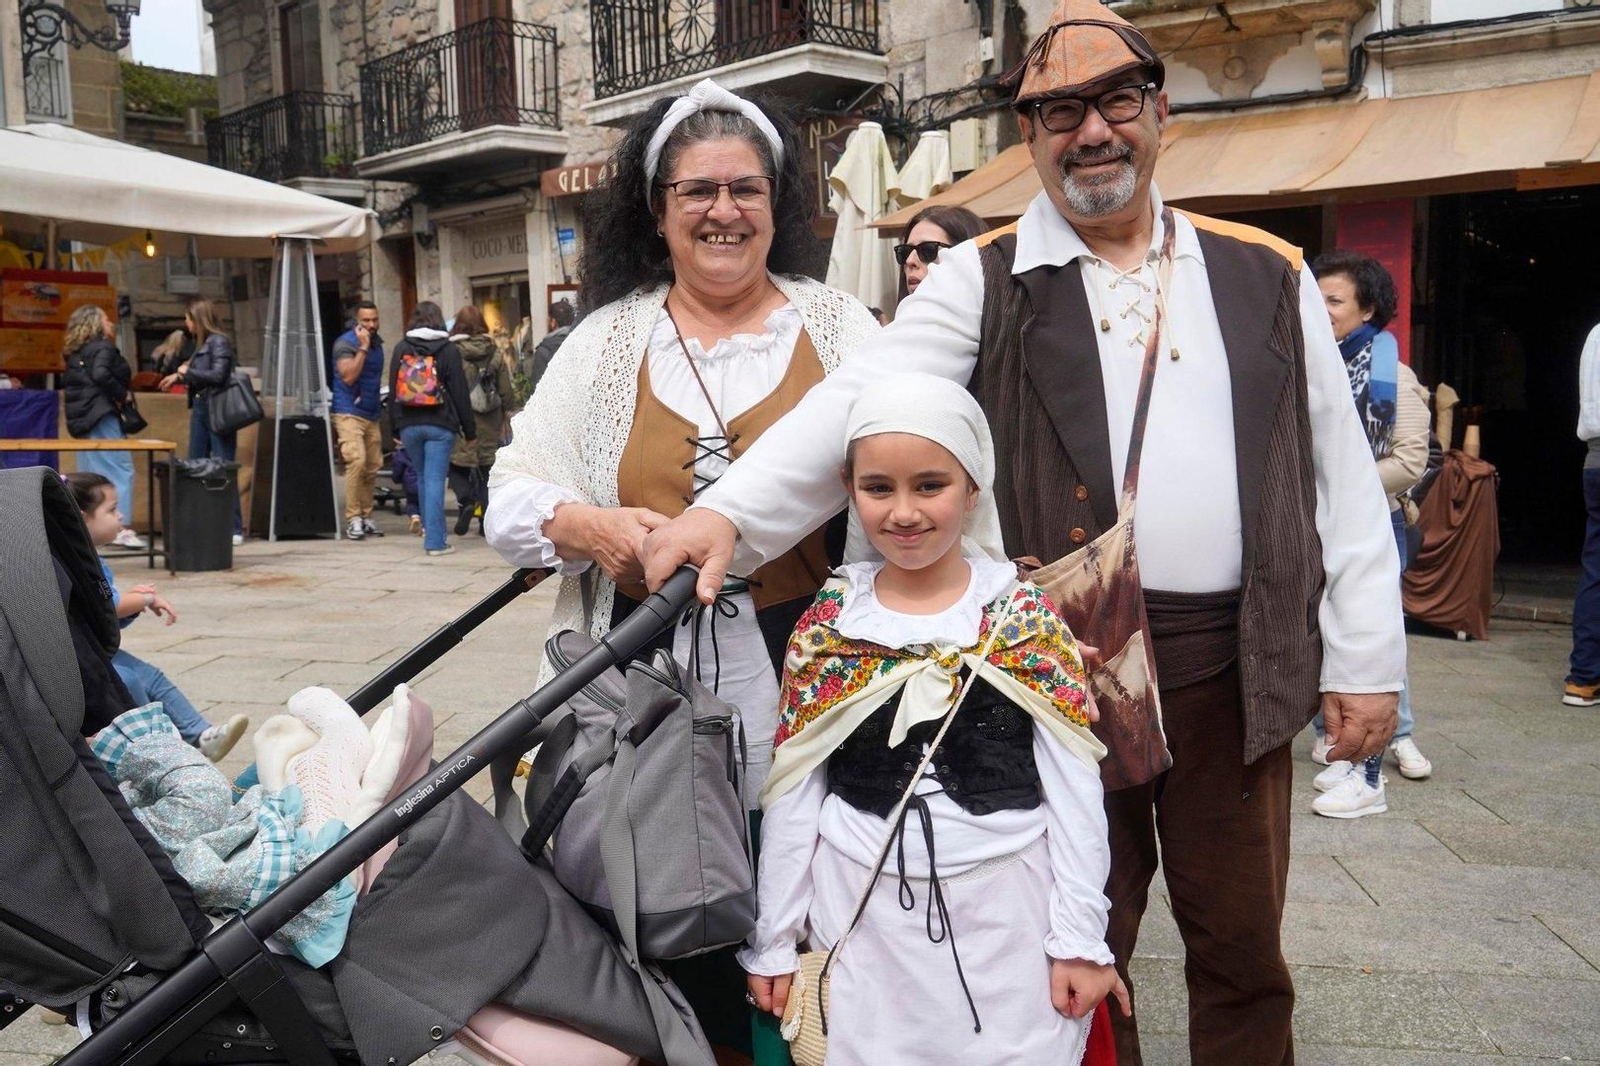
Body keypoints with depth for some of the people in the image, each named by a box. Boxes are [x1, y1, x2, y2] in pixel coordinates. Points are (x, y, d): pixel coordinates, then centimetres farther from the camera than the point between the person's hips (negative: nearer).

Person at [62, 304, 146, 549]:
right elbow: (100, 374, -23)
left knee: (89, 472, 13)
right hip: (102, 416, -8)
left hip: (80, 418, 8)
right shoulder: (104, 347, -6)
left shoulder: (74, 353, 18)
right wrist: (121, 394, -11)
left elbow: (67, 382, 17)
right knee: (119, 469, -8)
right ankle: (118, 528, -14)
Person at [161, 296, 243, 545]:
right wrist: (180, 376, 20)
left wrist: (187, 372, -8)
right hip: (199, 409, 9)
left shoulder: (219, 342, -9)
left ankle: (234, 529, -3)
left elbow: (218, 376, -18)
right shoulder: (201, 344, 13)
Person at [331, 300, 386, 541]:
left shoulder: (377, 342, 15)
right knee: (357, 461, -19)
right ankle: (353, 518, -15)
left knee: (372, 467, 5)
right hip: (349, 413, -7)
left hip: (371, 414, 7)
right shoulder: (345, 343, -7)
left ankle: (366, 517, 14)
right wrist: (363, 348, -18)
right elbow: (348, 376, -20)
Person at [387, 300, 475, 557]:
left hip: (409, 425, 3)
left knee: (423, 478, 19)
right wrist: (470, 430, 1)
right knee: (435, 480, -4)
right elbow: (459, 392, -4)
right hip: (440, 425, -3)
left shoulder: (401, 348, 6)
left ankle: (428, 529, 29)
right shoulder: (448, 349, -2)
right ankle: (435, 541, -6)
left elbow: (393, 391, 7)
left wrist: (395, 429, 13)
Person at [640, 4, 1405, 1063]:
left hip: (1238, 663, 2)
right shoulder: (983, 282, 0)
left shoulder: (1267, 276, 8)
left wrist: (1365, 661, 6)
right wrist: (729, 511, -30)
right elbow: (861, 402, -14)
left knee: (1244, 943, 15)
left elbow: (1343, 478, 9)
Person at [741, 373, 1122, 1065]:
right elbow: (790, 797, 3)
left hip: (1006, 912, -1)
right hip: (863, 921, 1)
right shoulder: (825, 628, 0)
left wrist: (1080, 938, -3)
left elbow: (1075, 790, -3)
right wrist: (772, 942, 5)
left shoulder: (1027, 618, -4)